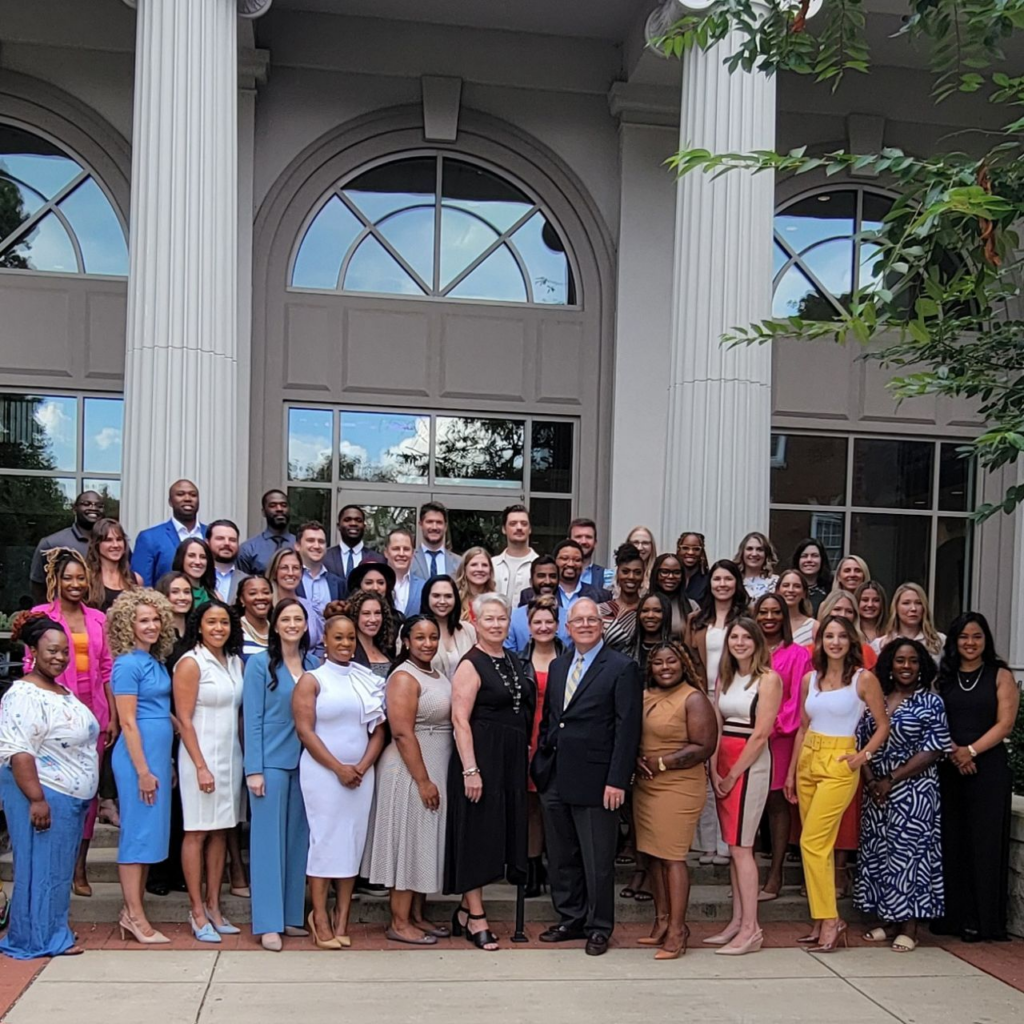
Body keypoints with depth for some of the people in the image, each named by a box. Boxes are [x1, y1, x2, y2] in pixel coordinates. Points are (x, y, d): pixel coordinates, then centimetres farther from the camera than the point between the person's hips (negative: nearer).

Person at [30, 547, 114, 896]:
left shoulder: (98, 618, 9)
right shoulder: (41, 615, -1)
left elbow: (107, 670, 10)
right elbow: (33, 667, -1)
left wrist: (113, 717, 6)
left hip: (93, 713, 3)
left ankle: (79, 867, 15)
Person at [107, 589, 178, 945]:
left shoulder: (157, 662, 13)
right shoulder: (128, 665, -11)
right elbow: (128, 722, -14)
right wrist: (143, 770, -16)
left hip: (158, 754, 8)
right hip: (138, 756, -8)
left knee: (151, 832, 11)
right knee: (138, 832, -3)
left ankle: (133, 910, 18)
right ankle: (134, 916, 3)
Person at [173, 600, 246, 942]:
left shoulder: (236, 663, 11)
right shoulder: (190, 663, -8)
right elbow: (184, 720, -11)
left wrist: (246, 759, 8)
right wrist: (201, 766, -15)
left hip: (231, 756, 6)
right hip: (202, 756, -6)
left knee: (221, 832, 10)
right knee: (197, 833, 0)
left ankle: (213, 906, 18)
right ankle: (197, 912, 8)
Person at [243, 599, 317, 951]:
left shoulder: (312, 664, 9)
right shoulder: (260, 663, -4)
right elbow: (252, 718, -7)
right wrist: (254, 769, -11)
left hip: (305, 762, 5)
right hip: (271, 761, -5)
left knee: (299, 838, 9)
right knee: (268, 839, 0)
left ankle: (293, 915, 19)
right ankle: (268, 923, 5)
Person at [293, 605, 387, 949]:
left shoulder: (368, 680, 9)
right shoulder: (312, 680, -2)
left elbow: (379, 728, 8)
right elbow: (305, 731, -9)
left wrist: (363, 766, -6)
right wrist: (339, 768, -12)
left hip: (361, 774, 4)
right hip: (322, 773, -4)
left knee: (353, 842, 5)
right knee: (325, 841, -2)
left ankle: (342, 920, 14)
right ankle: (320, 920, 8)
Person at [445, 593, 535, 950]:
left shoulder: (513, 661, 12)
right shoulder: (470, 665, -10)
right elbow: (460, 720, -16)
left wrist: (526, 752, 11)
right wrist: (470, 770, -21)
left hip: (512, 760, 8)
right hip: (481, 757, -8)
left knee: (497, 833, 11)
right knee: (477, 832, 0)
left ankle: (466, 911, 23)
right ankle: (475, 918, 9)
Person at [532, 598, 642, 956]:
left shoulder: (622, 668, -6)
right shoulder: (558, 666, 13)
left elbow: (627, 728, -10)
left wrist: (617, 780, -15)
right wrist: (541, 764, 9)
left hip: (594, 780, -6)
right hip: (554, 779, 6)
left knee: (597, 860, 4)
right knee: (562, 857, 15)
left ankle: (599, 928, 20)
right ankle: (570, 920, 30)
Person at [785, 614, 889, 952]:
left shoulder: (863, 678, -5)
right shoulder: (810, 679, 9)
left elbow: (883, 725, 1)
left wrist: (864, 755, -11)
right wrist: (791, 771, 13)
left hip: (839, 764, -5)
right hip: (808, 760, 6)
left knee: (812, 842, -12)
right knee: (820, 844, 9)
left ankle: (830, 921, -2)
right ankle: (822, 922, 16)